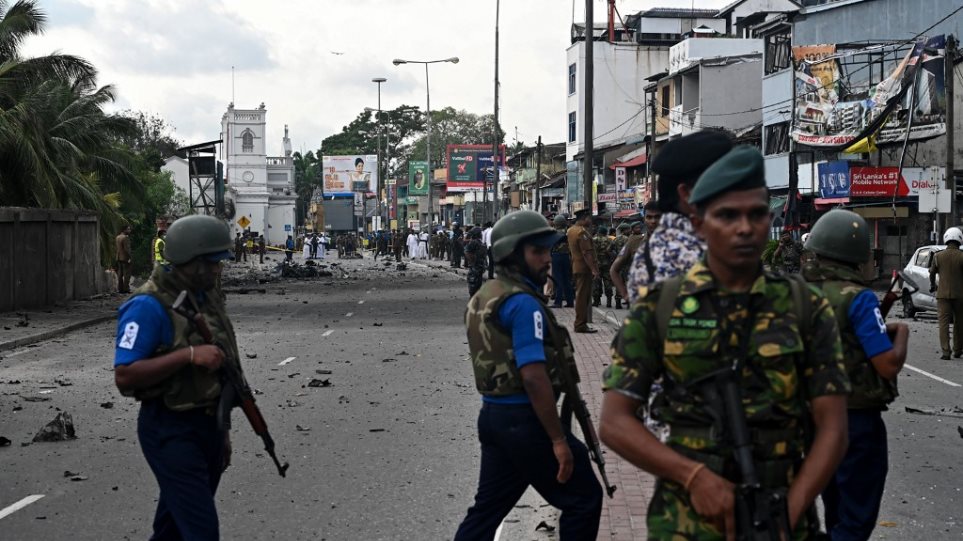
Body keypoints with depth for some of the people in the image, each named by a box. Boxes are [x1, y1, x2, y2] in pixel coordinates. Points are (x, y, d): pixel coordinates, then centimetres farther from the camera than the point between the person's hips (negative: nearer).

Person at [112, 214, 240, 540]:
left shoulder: (208, 297, 9)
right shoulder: (149, 306, -17)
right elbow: (125, 376, -22)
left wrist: (222, 430, 21)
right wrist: (189, 354, -27)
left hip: (208, 426, 8)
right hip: (171, 431, -8)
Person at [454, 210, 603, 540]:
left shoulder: (484, 296, 12)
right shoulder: (523, 303, -18)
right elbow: (534, 378, -24)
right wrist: (559, 440, -21)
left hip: (493, 414, 9)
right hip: (524, 419, -9)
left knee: (488, 507, 15)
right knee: (583, 499, 3)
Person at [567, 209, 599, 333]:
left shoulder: (571, 230, 14)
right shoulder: (582, 232, -17)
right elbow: (587, 253, -23)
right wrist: (593, 269, -24)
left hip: (576, 267, 10)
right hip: (584, 268, -10)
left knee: (581, 296, 16)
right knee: (583, 296, -7)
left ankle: (579, 323, 21)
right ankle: (581, 324, -6)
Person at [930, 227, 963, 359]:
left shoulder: (938, 256, 0)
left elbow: (932, 273, 11)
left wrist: (932, 285, 30)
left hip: (943, 294, 0)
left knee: (944, 322, -3)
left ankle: (945, 352, -14)